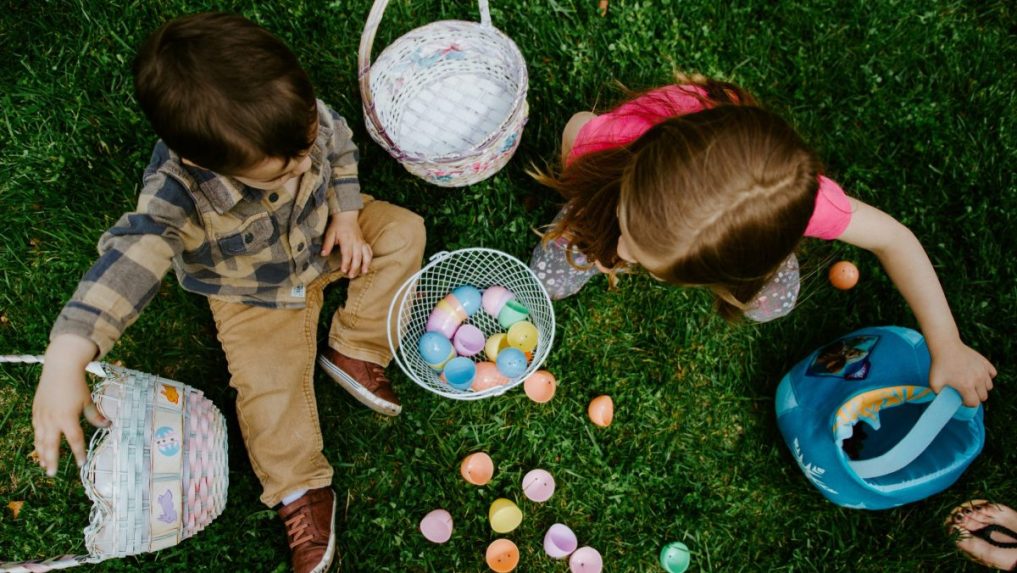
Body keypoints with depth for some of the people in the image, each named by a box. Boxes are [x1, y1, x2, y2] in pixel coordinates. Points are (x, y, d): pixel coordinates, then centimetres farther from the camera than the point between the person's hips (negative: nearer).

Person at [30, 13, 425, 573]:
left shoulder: (299, 113, -28)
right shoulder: (178, 191, -40)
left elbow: (340, 146, -6)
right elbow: (132, 256, -52)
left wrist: (346, 215, -13)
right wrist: (66, 358, -62)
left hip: (323, 236, 4)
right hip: (255, 295, -4)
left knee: (403, 230, -6)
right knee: (268, 384, -13)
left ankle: (354, 353, -4)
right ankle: (301, 490, 8)